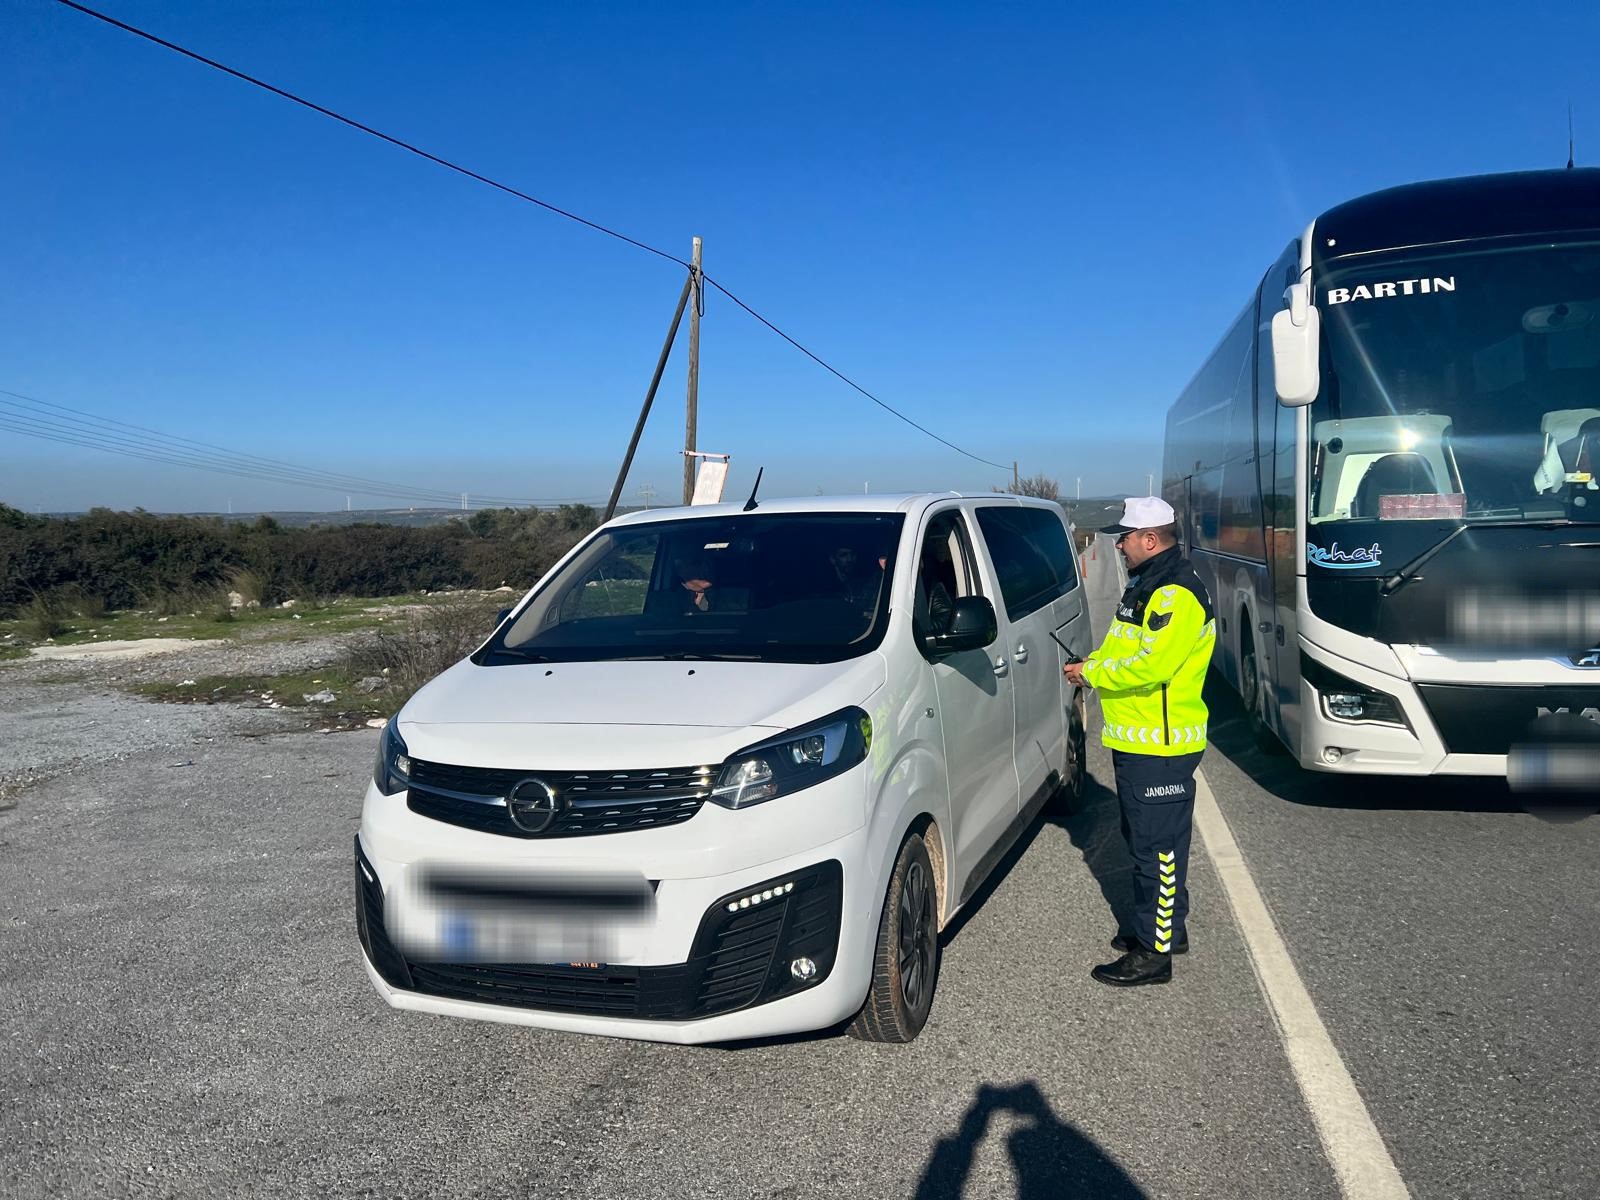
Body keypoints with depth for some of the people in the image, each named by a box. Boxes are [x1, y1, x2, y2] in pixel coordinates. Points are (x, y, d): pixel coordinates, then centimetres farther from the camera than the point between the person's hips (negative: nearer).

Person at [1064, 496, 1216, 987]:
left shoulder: (1176, 596, -19)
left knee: (1157, 848, -3)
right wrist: (1092, 664, 5)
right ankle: (1167, 928, 35)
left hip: (1160, 748, -11)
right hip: (1137, 742, 11)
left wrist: (1092, 673, -15)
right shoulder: (1145, 586, 15)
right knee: (1146, 839, 20)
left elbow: (1151, 666, -27)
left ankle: (1154, 952, 5)